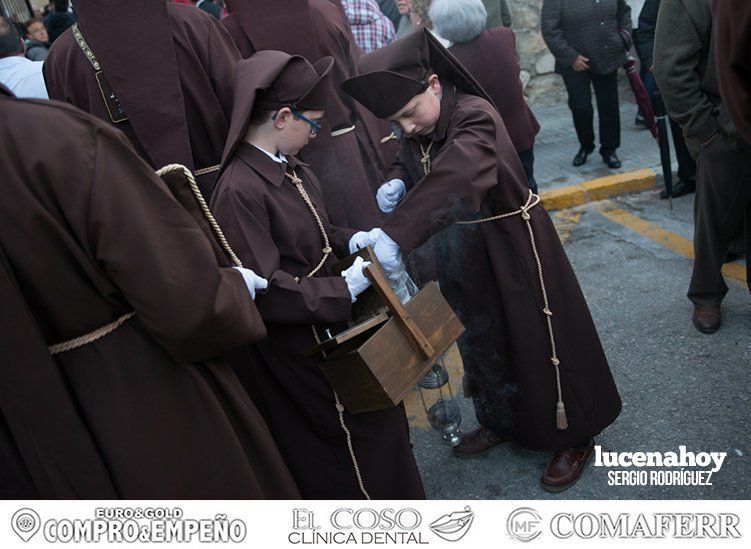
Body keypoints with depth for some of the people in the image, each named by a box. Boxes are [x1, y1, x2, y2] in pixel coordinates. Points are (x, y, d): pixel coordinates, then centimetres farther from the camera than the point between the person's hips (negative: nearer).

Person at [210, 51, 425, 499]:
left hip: (332, 328, 9)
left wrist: (354, 241, -2)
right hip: (296, 351, -9)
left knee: (378, 423, 23)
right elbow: (264, 292, -25)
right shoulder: (239, 191, -25)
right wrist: (345, 287, -25)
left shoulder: (294, 170, 1)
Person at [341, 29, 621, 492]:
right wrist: (396, 184, -9)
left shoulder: (476, 116, -28)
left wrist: (395, 234, -53)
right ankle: (501, 421, 43)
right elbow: (410, 166, 15)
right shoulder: (416, 132, -3)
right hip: (464, 252, 8)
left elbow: (450, 180, -44)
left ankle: (574, 436, 27)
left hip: (513, 245, -7)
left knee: (538, 339, 6)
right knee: (483, 339, 21)